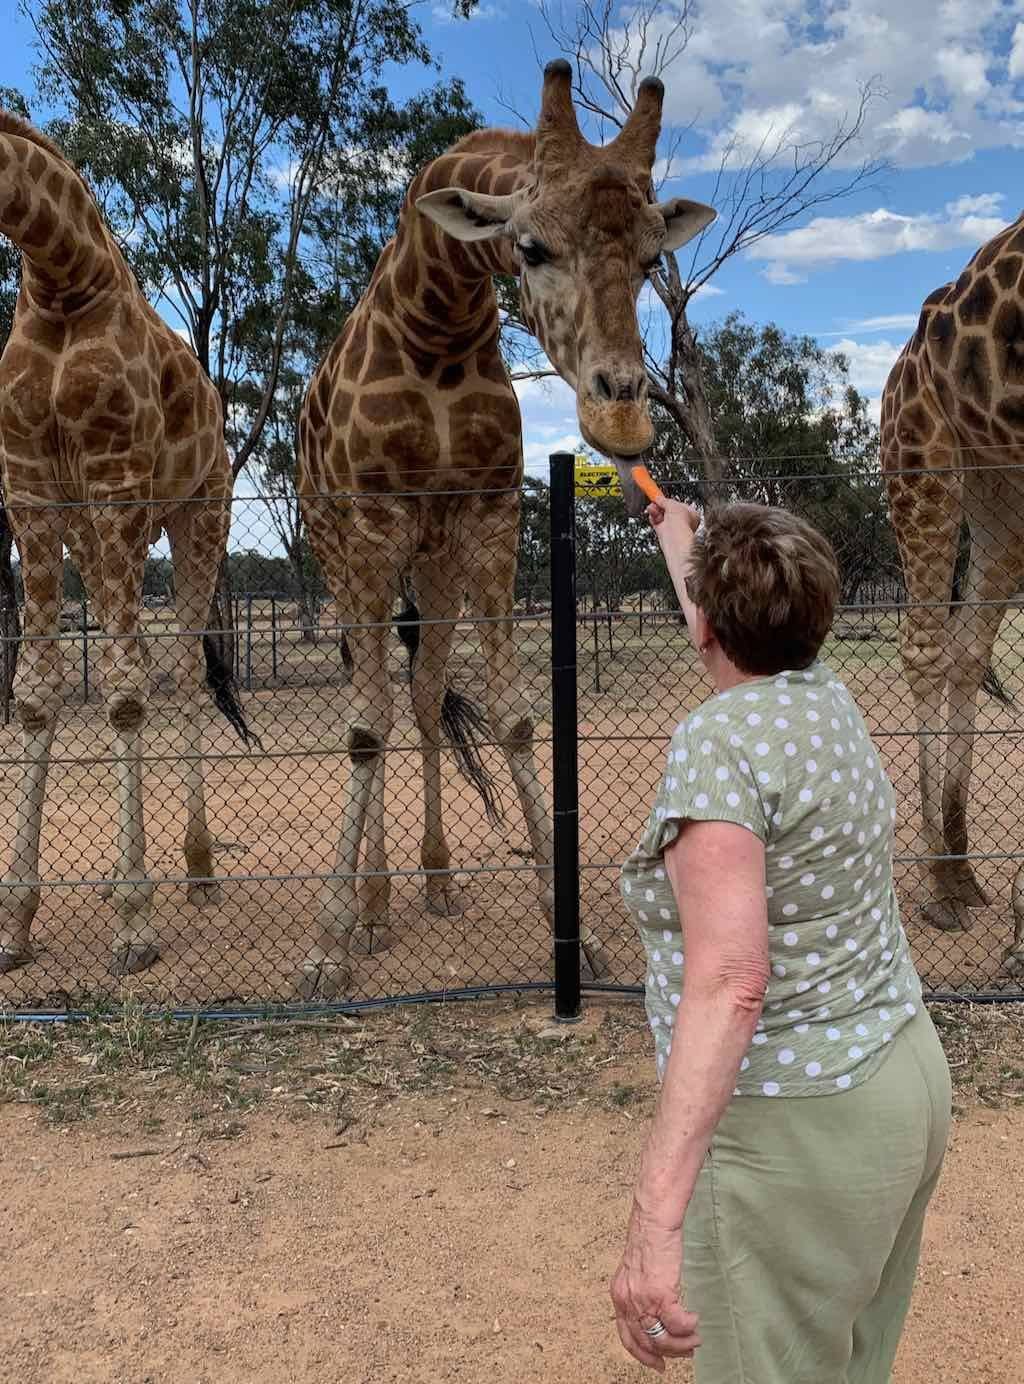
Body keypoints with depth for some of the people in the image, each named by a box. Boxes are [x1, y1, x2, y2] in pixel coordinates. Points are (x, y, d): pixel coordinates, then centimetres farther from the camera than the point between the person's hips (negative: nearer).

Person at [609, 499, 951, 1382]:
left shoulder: (718, 738, -21)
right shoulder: (826, 696, 3)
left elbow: (728, 985, -31)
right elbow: (742, 638, 28)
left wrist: (656, 1214, -35)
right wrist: (679, 543, 46)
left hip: (796, 1131, -9)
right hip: (903, 1081, 9)